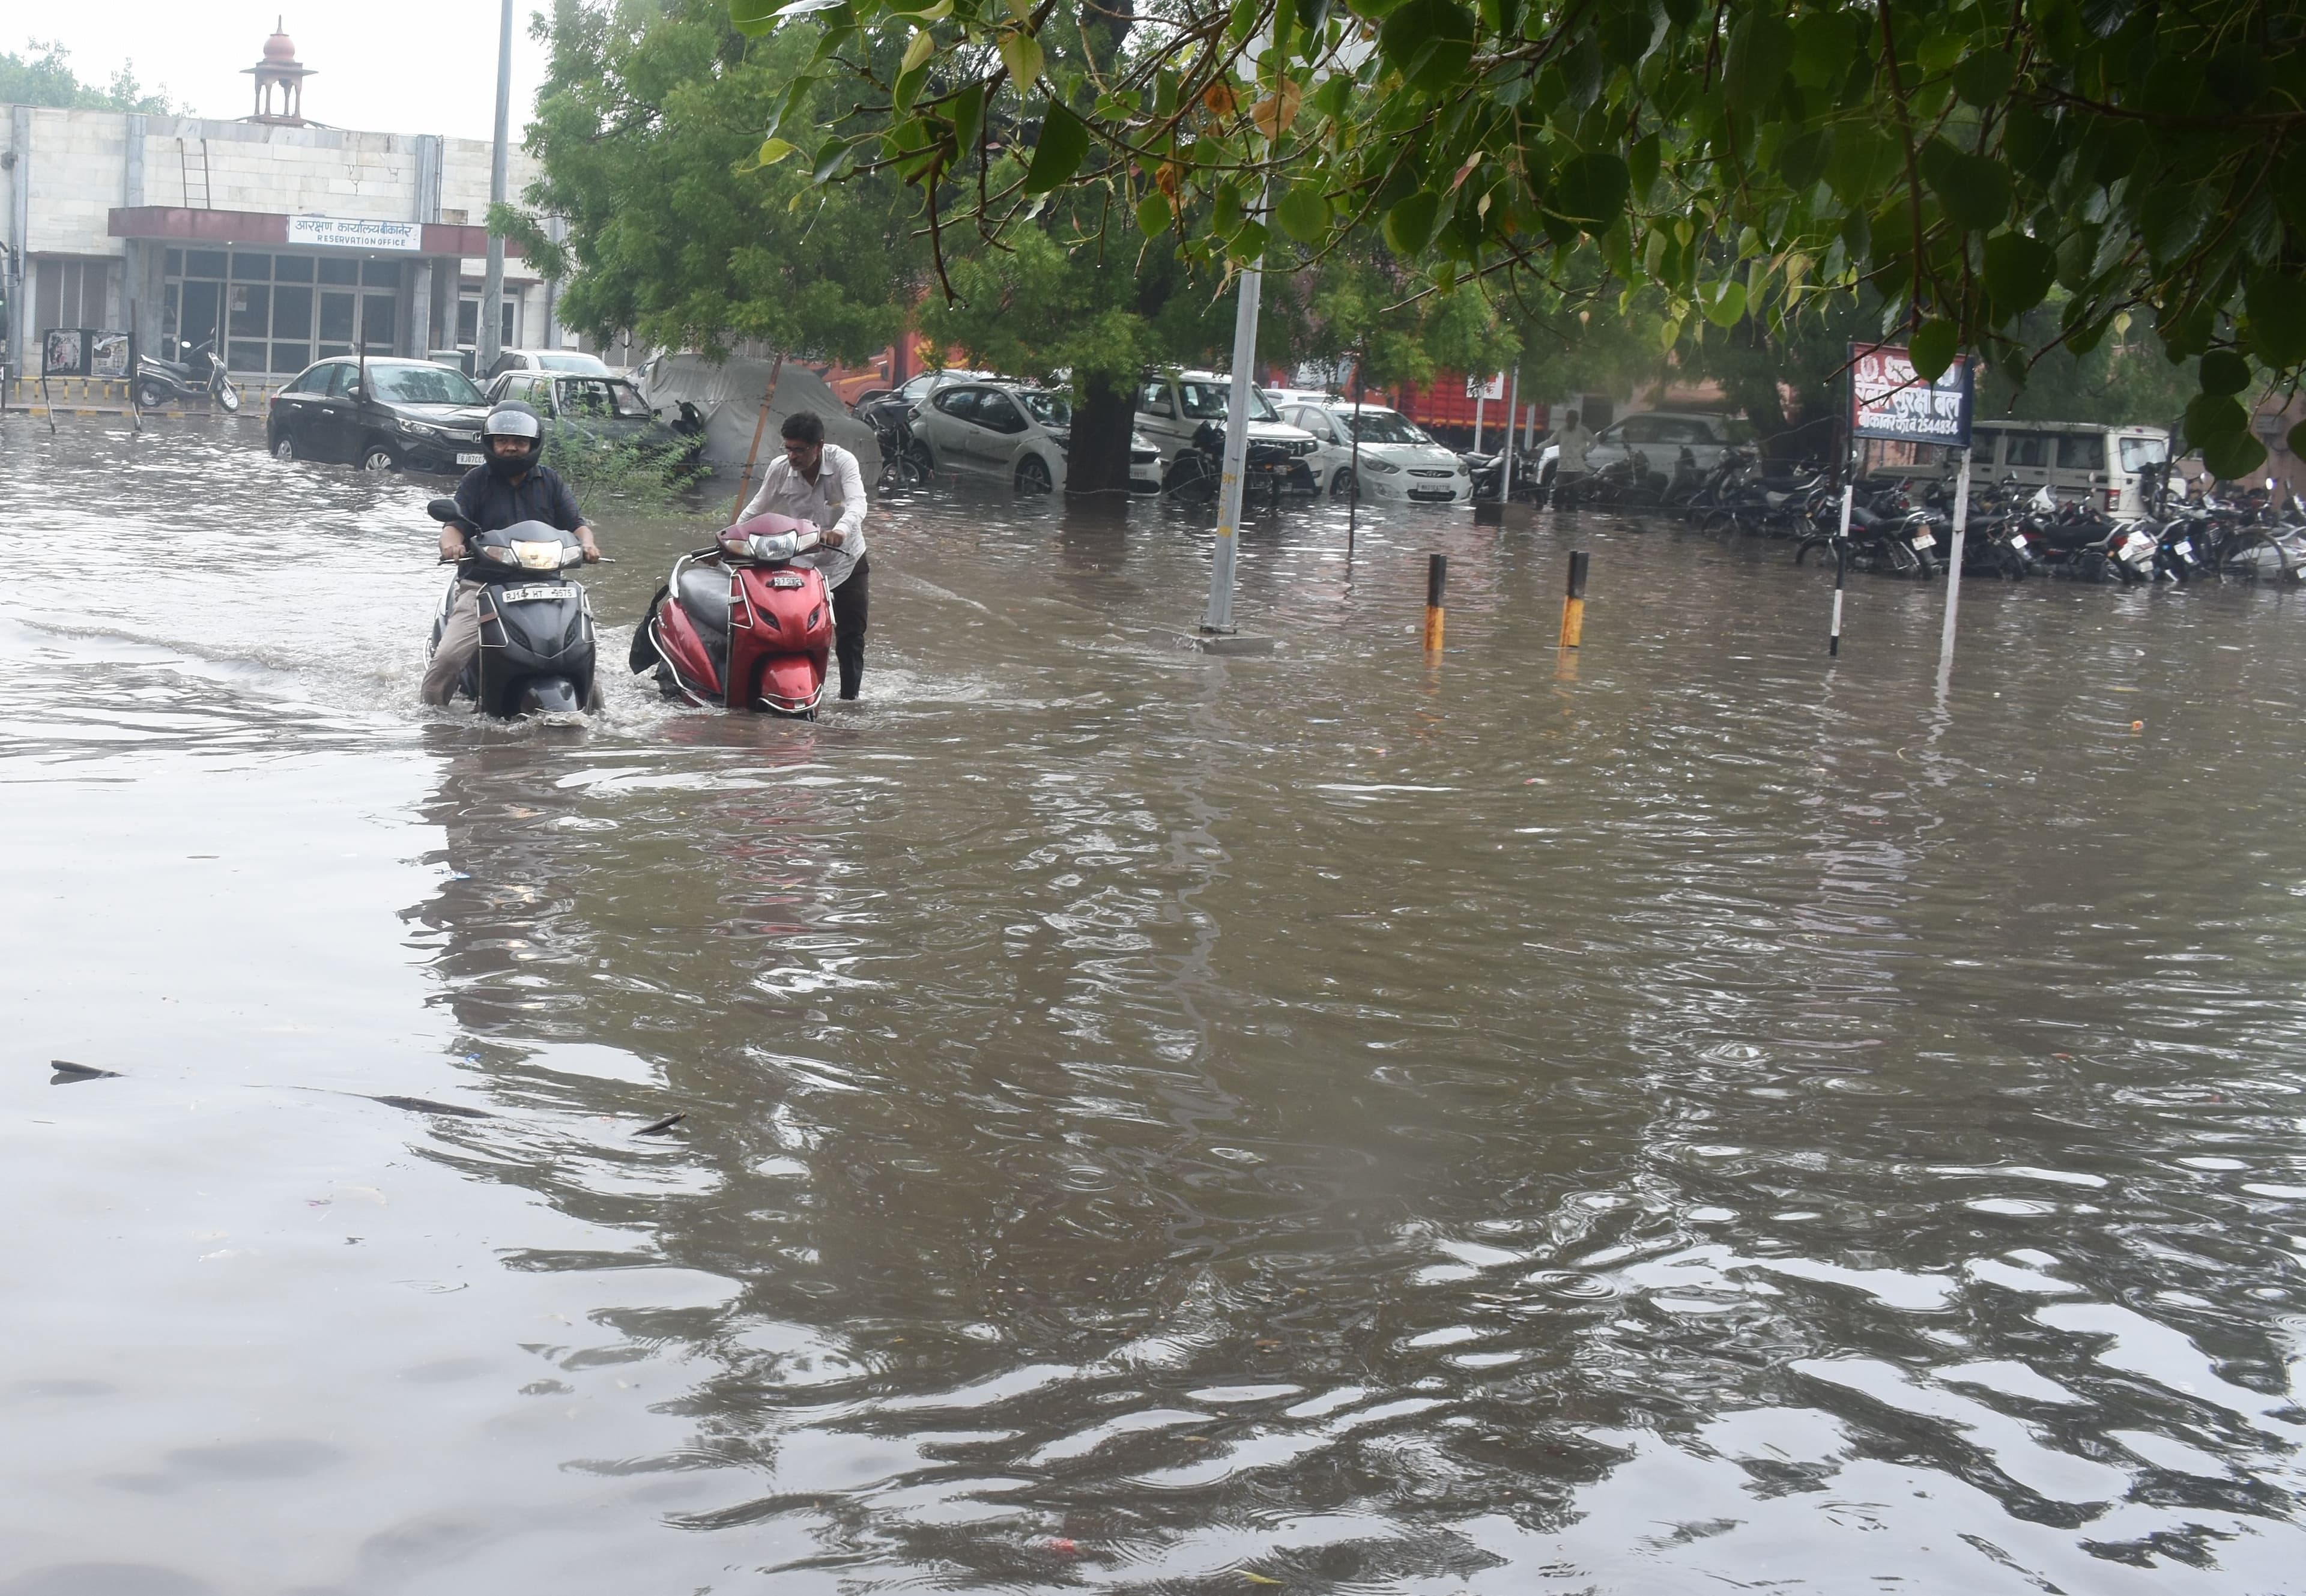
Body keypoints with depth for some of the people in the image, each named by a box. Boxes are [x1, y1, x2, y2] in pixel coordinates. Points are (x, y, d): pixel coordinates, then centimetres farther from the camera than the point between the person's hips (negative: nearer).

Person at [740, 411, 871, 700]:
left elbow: (857, 503, -36)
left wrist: (840, 530, -56)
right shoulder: (779, 469, -13)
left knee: (851, 637, 4)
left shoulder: (842, 462, -20)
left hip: (846, 560, -1)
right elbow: (756, 511, -2)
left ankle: (850, 698, 17)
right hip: (803, 563, 1)